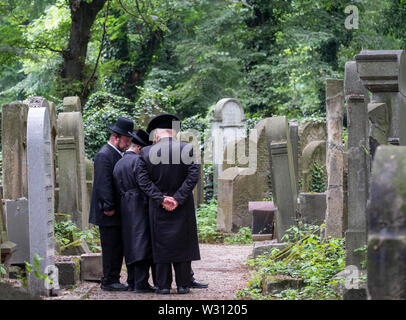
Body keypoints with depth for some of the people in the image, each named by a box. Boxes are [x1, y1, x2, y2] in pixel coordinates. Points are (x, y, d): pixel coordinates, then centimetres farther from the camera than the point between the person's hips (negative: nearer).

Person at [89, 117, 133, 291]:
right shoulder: (104, 155, -15)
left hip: (117, 212, 9)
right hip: (108, 213, -9)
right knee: (111, 246, -5)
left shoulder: (119, 154, 16)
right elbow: (104, 184, -20)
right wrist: (109, 207, -22)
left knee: (118, 247, 11)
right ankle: (109, 281, 1)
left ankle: (113, 280, 17)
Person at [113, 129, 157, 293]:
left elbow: (117, 188, 16)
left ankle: (132, 282, 13)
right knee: (142, 243, -9)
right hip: (140, 205, -8)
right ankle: (141, 283, -13)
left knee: (130, 245, 11)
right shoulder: (138, 160, -8)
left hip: (124, 208, 8)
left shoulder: (118, 164, 17)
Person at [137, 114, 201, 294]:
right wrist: (178, 198, -13)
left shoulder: (146, 152, -4)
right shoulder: (187, 149, -7)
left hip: (158, 209, 0)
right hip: (183, 208, 0)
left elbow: (144, 181, -8)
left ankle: (163, 285, 9)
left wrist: (161, 199, -10)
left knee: (161, 245, 9)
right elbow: (193, 176, -12)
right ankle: (183, 285, 11)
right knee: (183, 244, 9)